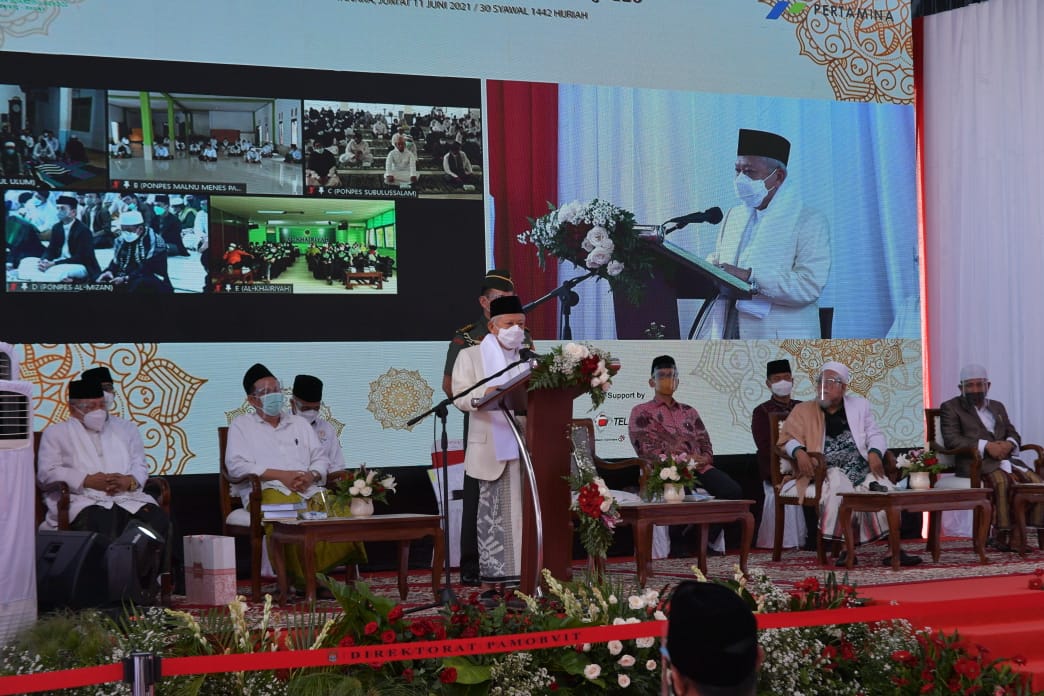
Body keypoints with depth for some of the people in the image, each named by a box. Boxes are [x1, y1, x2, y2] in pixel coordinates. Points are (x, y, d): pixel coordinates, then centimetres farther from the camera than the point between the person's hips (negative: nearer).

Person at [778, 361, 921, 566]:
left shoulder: (859, 405, 21)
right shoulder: (803, 411, 15)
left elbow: (874, 434, 15)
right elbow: (787, 439, 6)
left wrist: (874, 452, -7)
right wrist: (799, 452, -17)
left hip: (863, 471, 2)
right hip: (828, 472, -2)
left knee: (884, 488, -27)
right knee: (839, 486, -37)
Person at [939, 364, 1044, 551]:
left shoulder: (998, 407, 27)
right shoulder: (950, 408, 8)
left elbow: (1014, 434, 21)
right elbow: (951, 440, -7)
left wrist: (1009, 443, -6)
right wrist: (986, 446, -17)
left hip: (1004, 459, 6)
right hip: (975, 462, -6)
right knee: (1002, 480, -36)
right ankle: (1003, 534, -29)